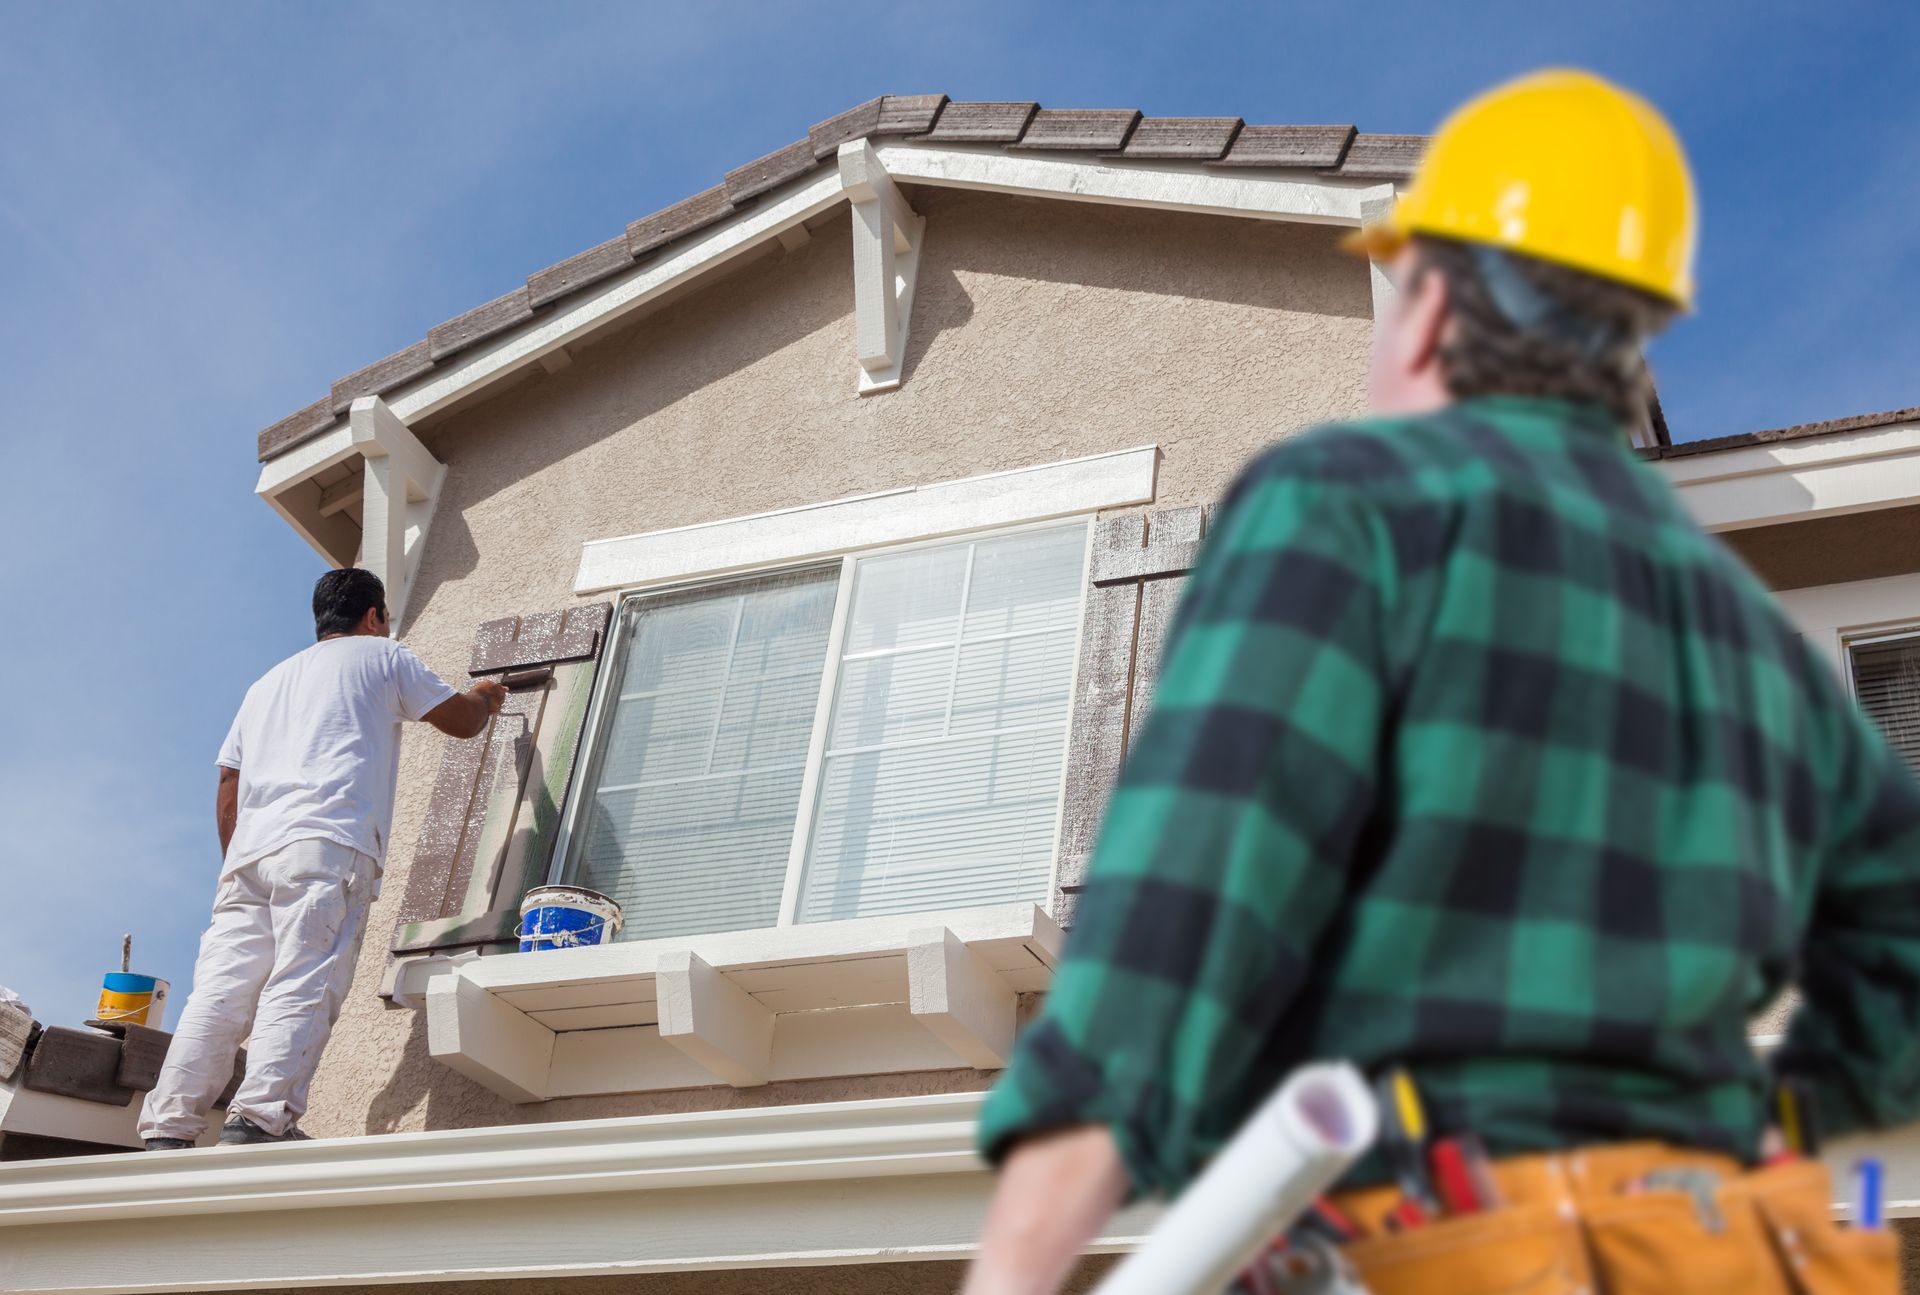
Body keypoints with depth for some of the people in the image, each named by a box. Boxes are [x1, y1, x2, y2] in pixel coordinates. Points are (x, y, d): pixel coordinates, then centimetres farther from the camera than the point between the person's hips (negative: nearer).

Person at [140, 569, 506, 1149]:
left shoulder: (267, 683, 34)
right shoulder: (382, 655, 18)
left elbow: (227, 793, 28)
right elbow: (461, 721, 22)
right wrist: (484, 698, 43)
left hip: (249, 850, 6)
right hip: (329, 841, -6)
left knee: (221, 990, -4)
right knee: (303, 987, -15)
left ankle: (168, 1132, -14)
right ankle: (259, 1121, -28)